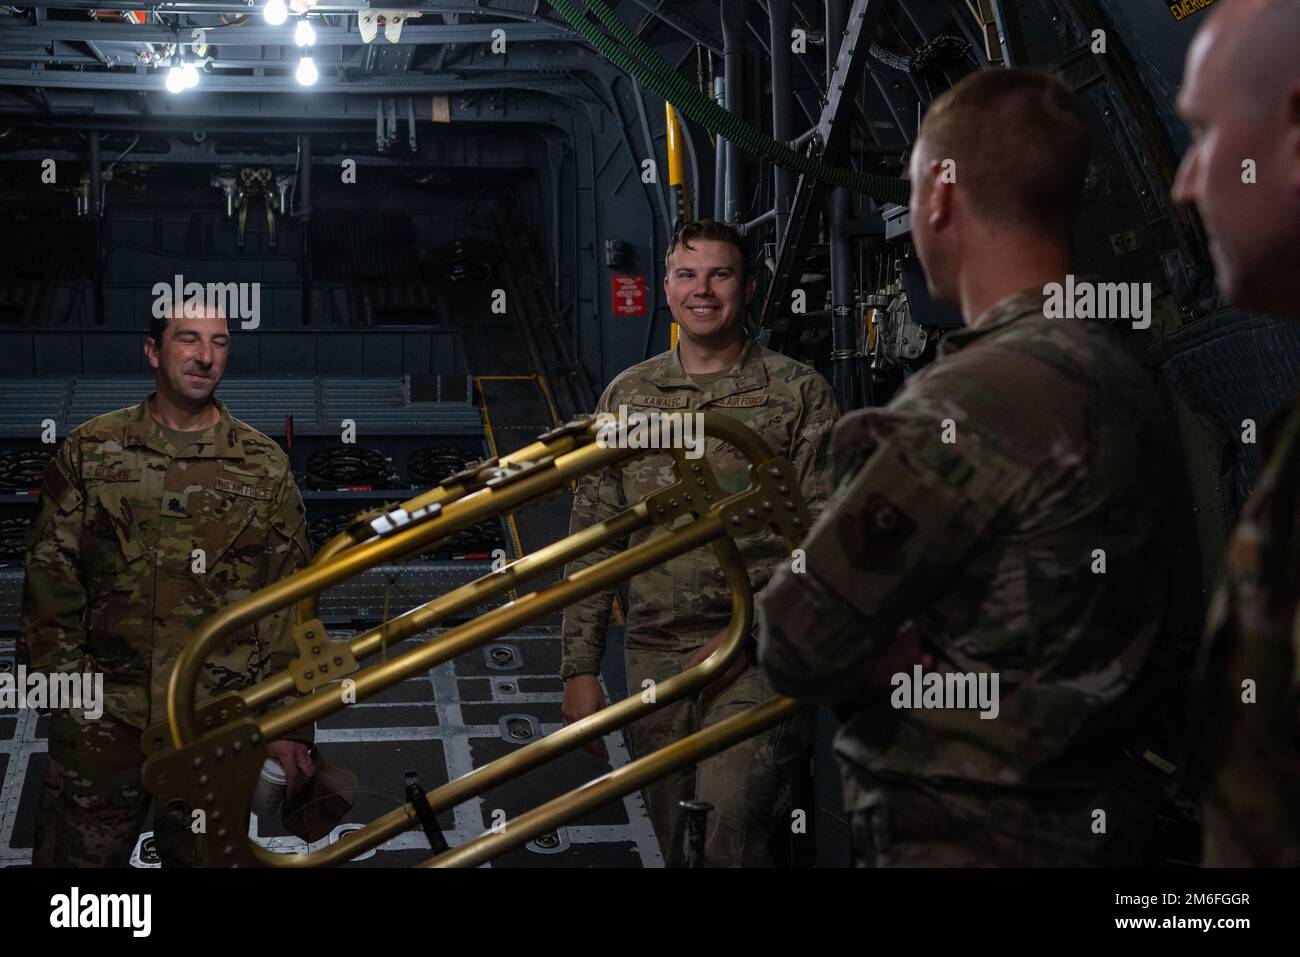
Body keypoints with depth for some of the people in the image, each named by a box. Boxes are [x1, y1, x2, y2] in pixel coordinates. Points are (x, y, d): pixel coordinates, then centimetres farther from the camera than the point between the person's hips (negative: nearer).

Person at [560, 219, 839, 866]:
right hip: (654, 659, 4)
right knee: (674, 844, 12)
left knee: (727, 837, -21)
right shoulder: (628, 394, 11)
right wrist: (581, 667, 6)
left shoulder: (799, 393, 0)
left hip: (756, 660, -4)